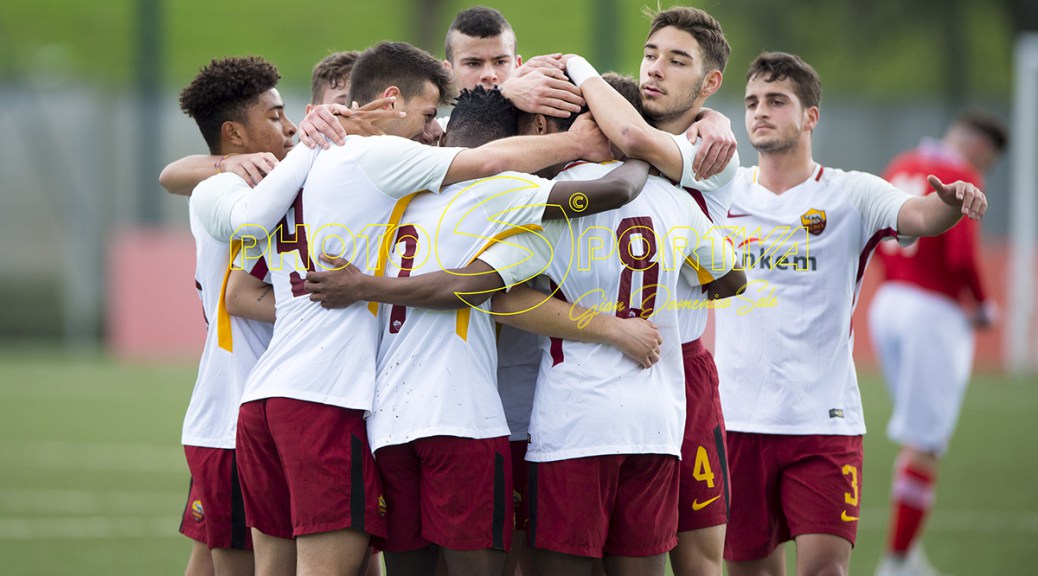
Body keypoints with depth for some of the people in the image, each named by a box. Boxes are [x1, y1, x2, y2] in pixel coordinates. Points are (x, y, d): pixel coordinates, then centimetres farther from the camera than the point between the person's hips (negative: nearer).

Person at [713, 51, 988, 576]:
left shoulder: (850, 194, -1)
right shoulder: (723, 192, 8)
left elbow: (917, 216, -17)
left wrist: (951, 204, -40)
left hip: (823, 419, -3)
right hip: (738, 416, 3)